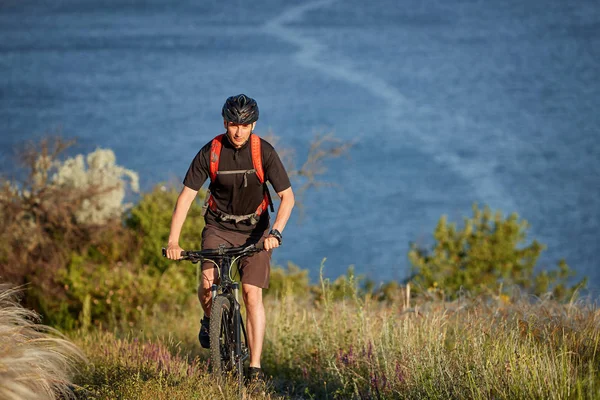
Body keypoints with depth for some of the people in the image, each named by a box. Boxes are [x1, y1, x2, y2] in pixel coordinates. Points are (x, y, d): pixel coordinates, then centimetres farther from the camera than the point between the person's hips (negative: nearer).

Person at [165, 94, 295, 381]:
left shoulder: (264, 152, -16)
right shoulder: (210, 153, -15)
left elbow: (287, 197, -15)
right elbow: (186, 196, -13)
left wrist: (276, 232, -32)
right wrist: (173, 241, -23)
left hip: (255, 228, -1)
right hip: (219, 226, 1)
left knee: (252, 295, -12)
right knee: (207, 284, -22)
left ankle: (255, 368, -8)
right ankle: (210, 320, 13)